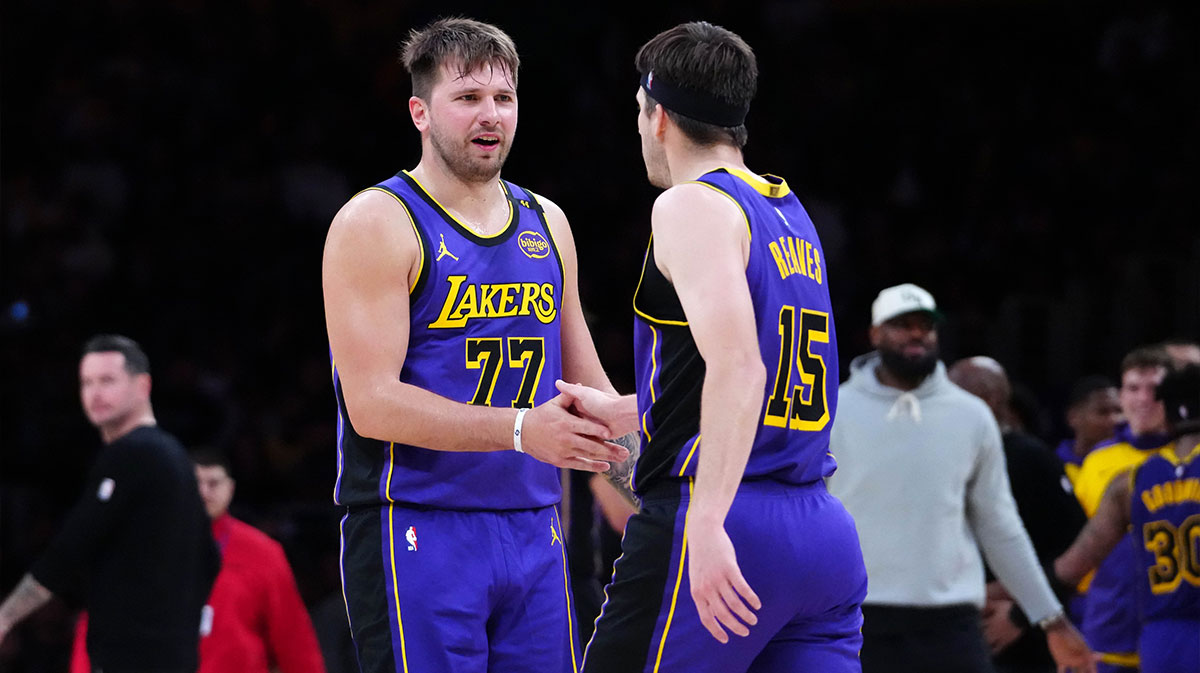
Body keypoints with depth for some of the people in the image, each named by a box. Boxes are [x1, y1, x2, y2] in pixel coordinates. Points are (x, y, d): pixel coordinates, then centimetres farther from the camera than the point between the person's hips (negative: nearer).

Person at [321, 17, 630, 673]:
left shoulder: (546, 225, 15)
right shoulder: (376, 224, -7)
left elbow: (586, 381, 25)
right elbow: (372, 404, -16)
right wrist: (519, 429, -23)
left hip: (533, 533, 6)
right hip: (416, 533, -6)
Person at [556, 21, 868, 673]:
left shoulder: (691, 205, -7)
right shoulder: (792, 215, 20)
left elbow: (738, 366, -20)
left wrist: (707, 526, -27)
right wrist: (617, 411, 37)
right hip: (825, 530, 8)